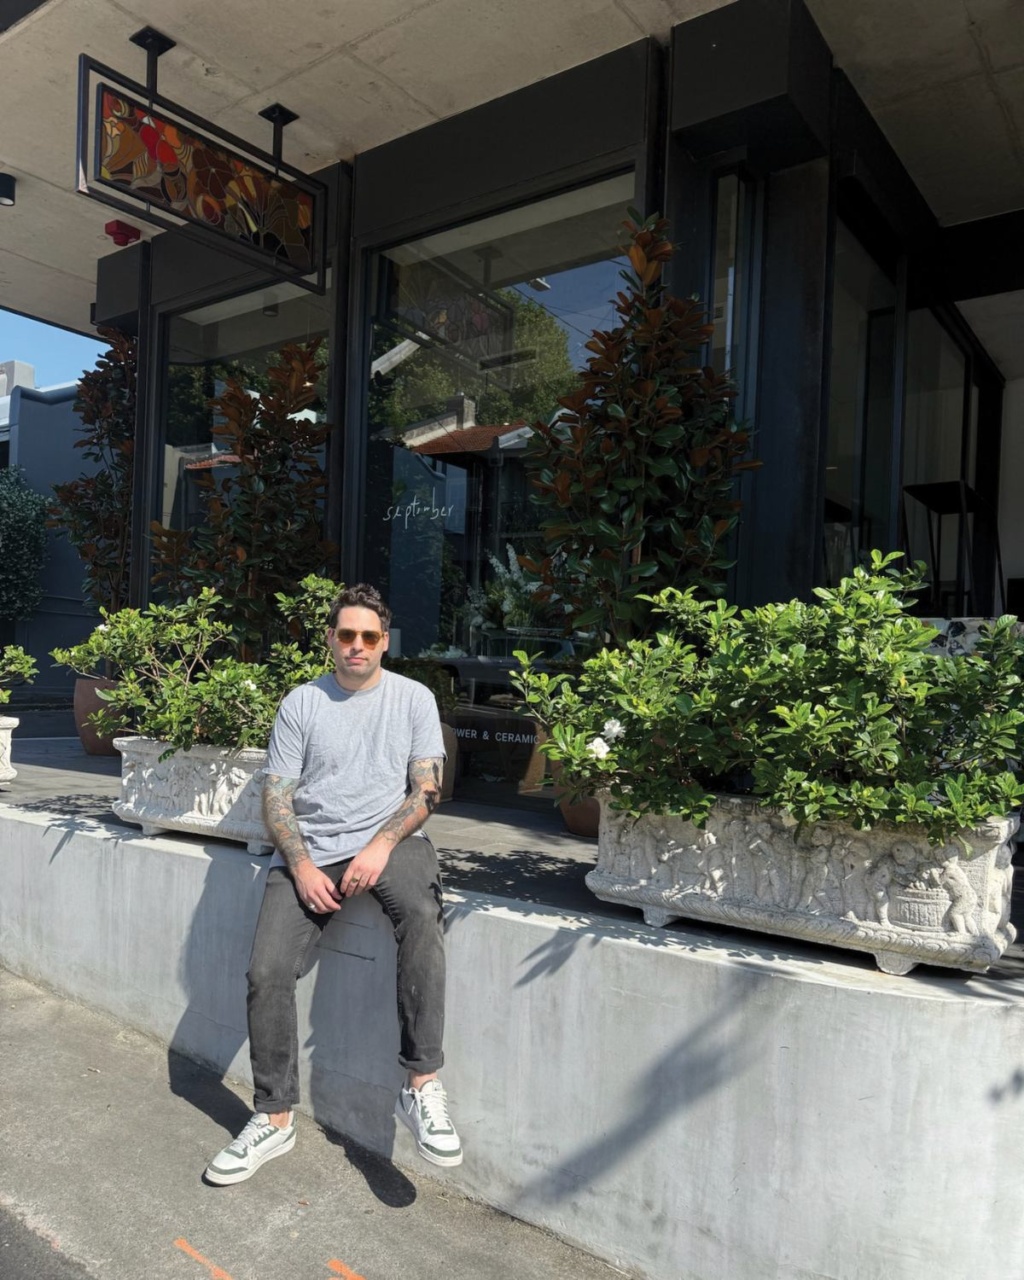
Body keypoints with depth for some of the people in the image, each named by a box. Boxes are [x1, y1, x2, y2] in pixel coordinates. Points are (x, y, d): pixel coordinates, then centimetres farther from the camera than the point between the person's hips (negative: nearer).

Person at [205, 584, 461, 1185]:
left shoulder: (414, 697, 6)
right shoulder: (301, 704, 7)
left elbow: (427, 788, 0)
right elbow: (276, 797, 4)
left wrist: (381, 845, -16)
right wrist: (302, 866, -11)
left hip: (389, 839, -1)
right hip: (309, 852, 2)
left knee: (422, 915, -33)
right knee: (267, 972, -12)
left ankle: (423, 1085, -23)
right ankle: (275, 1118, 8)